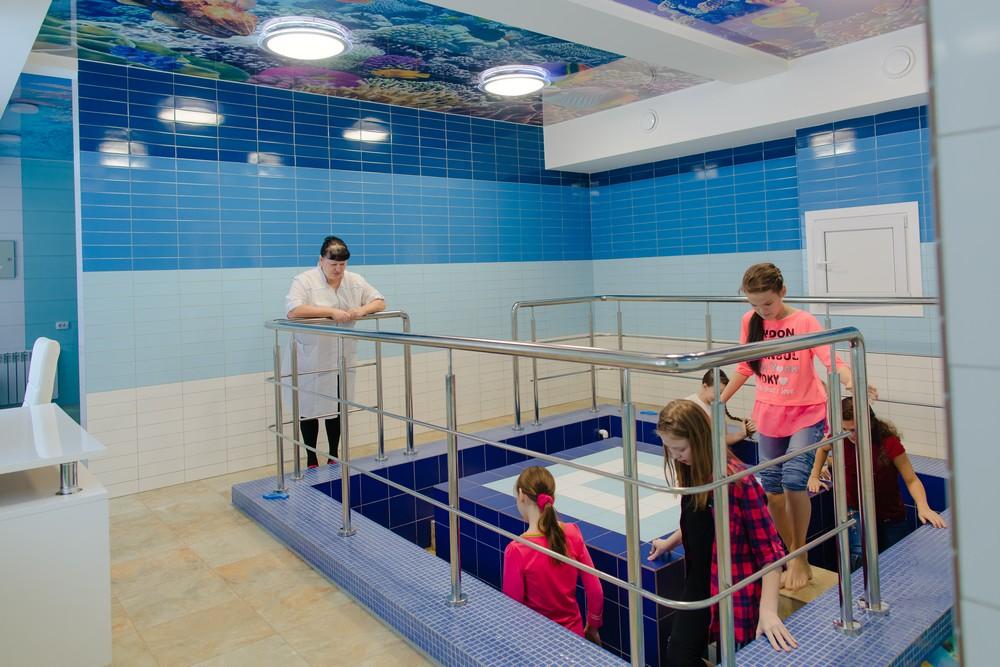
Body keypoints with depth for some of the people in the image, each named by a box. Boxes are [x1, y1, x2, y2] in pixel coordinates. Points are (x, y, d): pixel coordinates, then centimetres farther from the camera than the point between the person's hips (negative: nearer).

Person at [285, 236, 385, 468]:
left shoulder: (355, 281, 4)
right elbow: (293, 310, -27)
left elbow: (380, 302, 6)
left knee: (337, 407, 13)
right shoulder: (304, 281, -12)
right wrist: (331, 312, -30)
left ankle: (334, 456, 29)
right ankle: (311, 460, 21)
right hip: (311, 360, -4)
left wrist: (363, 310, -16)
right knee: (310, 409, 6)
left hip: (341, 359, 4)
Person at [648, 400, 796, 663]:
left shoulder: (738, 480, -24)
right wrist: (669, 542, 26)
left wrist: (768, 610, -26)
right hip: (697, 583, 6)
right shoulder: (690, 471, -2)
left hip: (733, 591, -6)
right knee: (678, 657, 7)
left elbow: (769, 549, -21)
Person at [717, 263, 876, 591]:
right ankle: (792, 557, 27)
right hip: (768, 416, 4)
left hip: (805, 415, -4)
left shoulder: (804, 322, -11)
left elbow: (832, 360, -21)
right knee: (772, 489, 7)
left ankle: (800, 559, 1)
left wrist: (850, 380, -42)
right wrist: (720, 400, 10)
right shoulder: (750, 322, 0)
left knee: (794, 479, -20)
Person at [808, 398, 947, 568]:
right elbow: (823, 449, 10)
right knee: (860, 559, -20)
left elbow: (911, 480, -18)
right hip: (857, 513, 1)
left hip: (891, 517, 0)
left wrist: (923, 507, -33)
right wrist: (814, 476, 5)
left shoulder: (888, 442, -22)